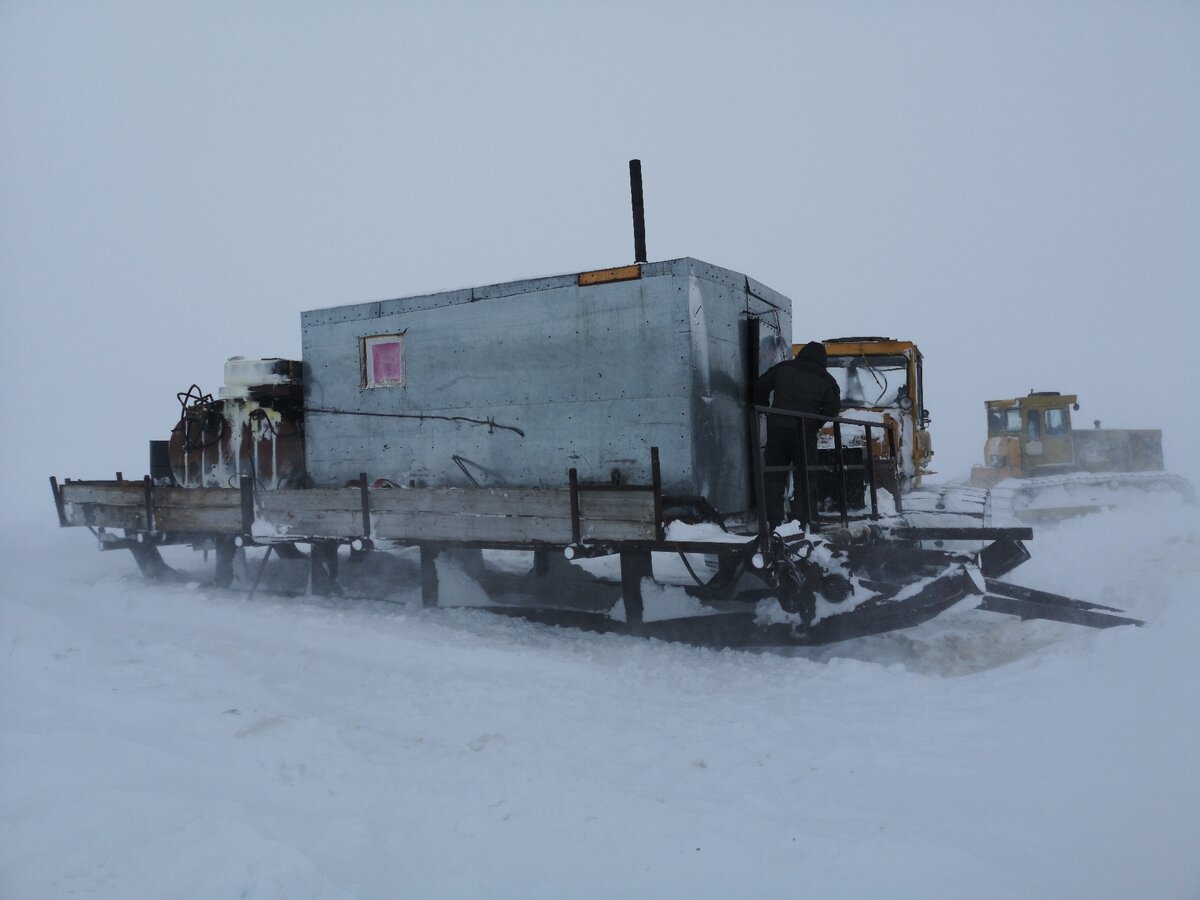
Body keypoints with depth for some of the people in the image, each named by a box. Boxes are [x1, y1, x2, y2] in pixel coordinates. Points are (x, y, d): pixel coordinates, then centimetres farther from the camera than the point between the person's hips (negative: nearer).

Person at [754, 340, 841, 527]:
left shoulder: (782, 368, 10)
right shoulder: (826, 379, 5)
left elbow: (760, 386, 11)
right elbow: (833, 408, -3)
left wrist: (763, 408, 23)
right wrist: (815, 424, 9)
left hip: (777, 428, 2)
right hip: (805, 433, -1)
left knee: (774, 477, 7)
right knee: (804, 478, 8)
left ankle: (774, 521, 4)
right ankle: (801, 521, 5)